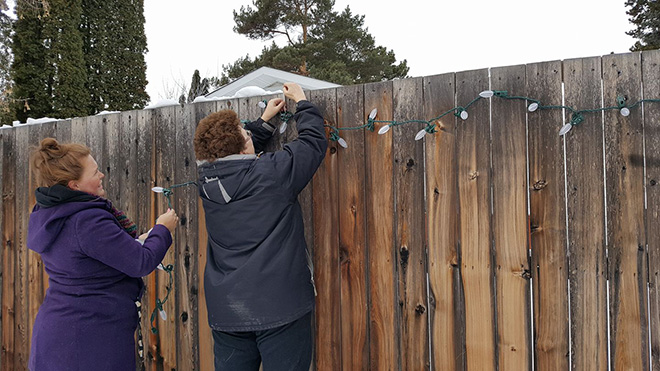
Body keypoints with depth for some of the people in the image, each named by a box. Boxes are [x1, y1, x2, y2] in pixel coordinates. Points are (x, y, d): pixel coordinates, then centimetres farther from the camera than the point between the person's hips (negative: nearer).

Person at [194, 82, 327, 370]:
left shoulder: (206, 181, 1)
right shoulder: (274, 172, -14)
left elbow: (234, 159, 23)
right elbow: (314, 141, 1)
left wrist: (265, 120, 29)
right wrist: (302, 102, 18)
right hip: (280, 310, -5)